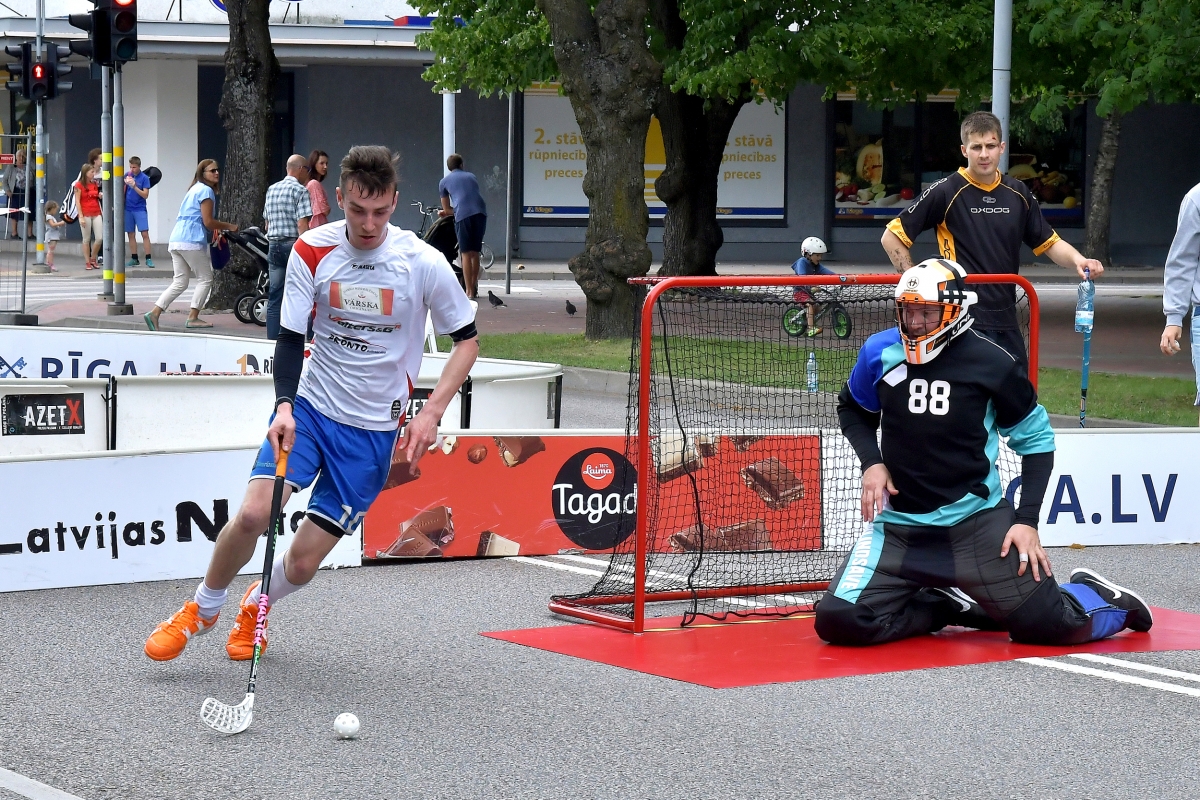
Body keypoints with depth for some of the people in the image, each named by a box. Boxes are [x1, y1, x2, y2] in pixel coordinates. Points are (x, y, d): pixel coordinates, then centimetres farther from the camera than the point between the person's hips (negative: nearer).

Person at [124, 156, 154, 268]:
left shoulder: (144, 178, -6)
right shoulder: (127, 175, 4)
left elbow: (145, 195, -12)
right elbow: (123, 192, 9)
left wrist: (134, 186, -21)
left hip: (140, 209, -4)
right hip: (128, 209, 4)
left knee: (145, 233, -10)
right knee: (131, 234, 7)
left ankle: (148, 259, -10)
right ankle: (134, 259, 14)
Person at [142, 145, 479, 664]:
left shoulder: (424, 263, -12)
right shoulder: (312, 251, -9)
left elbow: (466, 340, -1)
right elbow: (290, 338, -5)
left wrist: (431, 414, -11)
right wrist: (284, 405, -23)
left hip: (374, 430, -1)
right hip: (310, 407, 1)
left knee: (303, 562, -3)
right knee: (253, 514, -22)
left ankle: (255, 609, 33)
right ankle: (202, 609, 7)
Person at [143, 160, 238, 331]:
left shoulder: (195, 189, 23)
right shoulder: (206, 191, -6)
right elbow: (208, 222, -11)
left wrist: (217, 229, 19)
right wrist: (228, 227, 0)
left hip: (176, 240, 9)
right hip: (192, 241, -9)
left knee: (179, 283, 8)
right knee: (205, 279, 3)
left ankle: (154, 313, -4)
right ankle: (193, 318, 0)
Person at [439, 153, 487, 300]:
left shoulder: (444, 182, 17)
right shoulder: (471, 177, 28)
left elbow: (447, 209, 18)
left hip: (463, 216, -4)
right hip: (480, 212, 4)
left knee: (466, 254, 0)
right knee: (475, 252, 16)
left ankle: (469, 292, -6)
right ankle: (474, 288, 27)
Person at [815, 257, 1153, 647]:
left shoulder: (992, 363, -10)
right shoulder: (880, 353, -4)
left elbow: (1035, 438, 2)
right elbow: (852, 409, 17)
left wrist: (1027, 520, -5)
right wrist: (871, 462, -1)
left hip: (977, 522, -3)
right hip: (900, 525, 3)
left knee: (1053, 627, -11)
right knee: (838, 621, -16)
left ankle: (1100, 600, 28)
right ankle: (943, 608, 11)